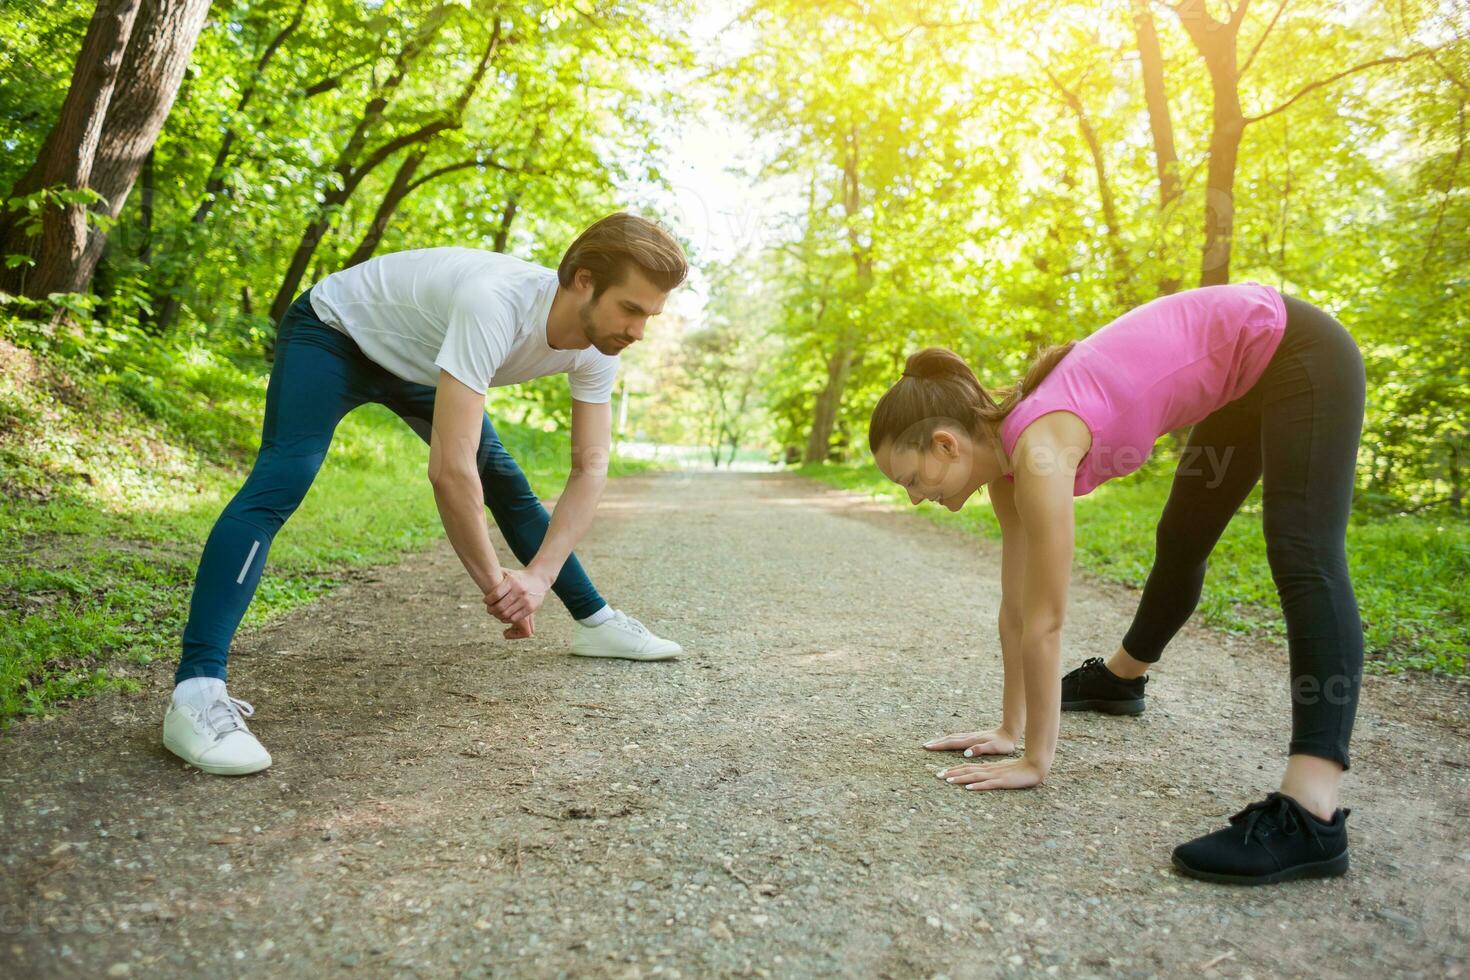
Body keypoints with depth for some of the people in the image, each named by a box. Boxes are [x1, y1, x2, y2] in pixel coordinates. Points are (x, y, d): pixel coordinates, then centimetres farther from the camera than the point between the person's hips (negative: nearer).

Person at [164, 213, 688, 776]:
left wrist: (539, 577, -27)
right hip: (334, 332, -7)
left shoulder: (596, 349, -20)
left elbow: (590, 468, -16)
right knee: (280, 483, -27)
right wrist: (496, 584, -34)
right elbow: (450, 470, -46)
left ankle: (594, 622, 21)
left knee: (506, 484, 8)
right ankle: (196, 693, -32)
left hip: (416, 361, 8)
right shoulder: (494, 306, -44)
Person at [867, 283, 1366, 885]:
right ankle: (1119, 679, 45)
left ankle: (1310, 818, -29)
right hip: (1243, 376, 9)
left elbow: (1045, 623, -27)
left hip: (1297, 350, -9)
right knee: (1181, 542, 23)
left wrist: (1035, 762, -18)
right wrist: (1010, 730, 3)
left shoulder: (1038, 452, -31)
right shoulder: (1003, 455, -6)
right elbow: (1017, 609, -1)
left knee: (1305, 562, -22)